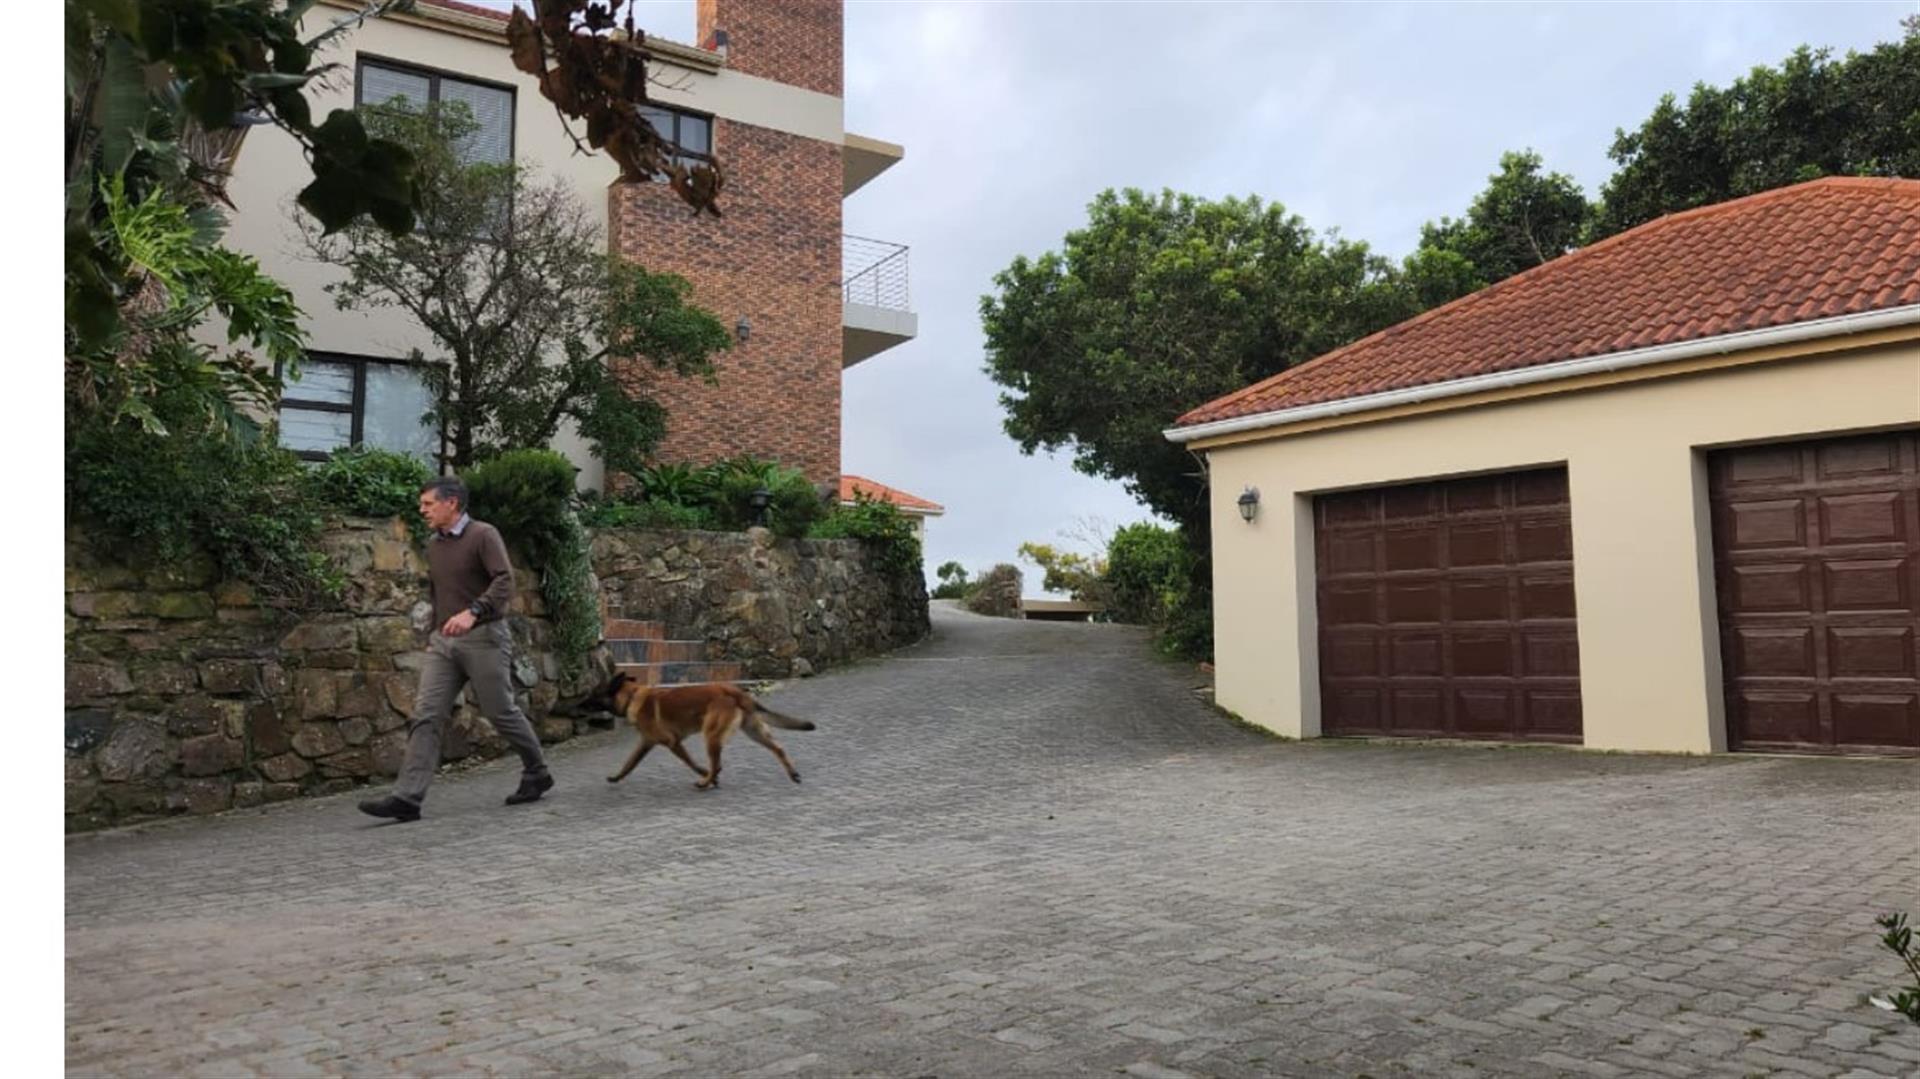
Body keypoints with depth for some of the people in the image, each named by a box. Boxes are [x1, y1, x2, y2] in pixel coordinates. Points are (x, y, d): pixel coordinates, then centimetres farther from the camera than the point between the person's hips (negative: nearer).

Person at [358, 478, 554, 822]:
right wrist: (433, 634, 23)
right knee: (425, 716, -5)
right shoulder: (434, 545, 15)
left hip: (483, 637, -6)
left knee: (502, 713, 3)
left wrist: (473, 612, -33)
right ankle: (407, 798, -9)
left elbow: (505, 581, -20)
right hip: (443, 641, 6)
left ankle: (537, 775, 23)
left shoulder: (483, 535, -8)